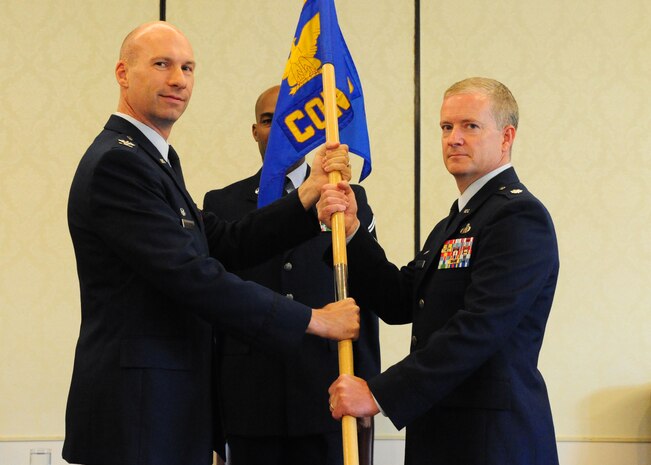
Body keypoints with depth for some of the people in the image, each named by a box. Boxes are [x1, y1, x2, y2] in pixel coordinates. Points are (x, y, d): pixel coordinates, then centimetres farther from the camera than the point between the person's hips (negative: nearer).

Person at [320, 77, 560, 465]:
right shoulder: (455, 222, 19)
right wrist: (350, 231, -1)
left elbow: (477, 330, -22)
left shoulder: (519, 215, -13)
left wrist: (379, 394, -22)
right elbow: (400, 302, 11)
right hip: (441, 433, 8)